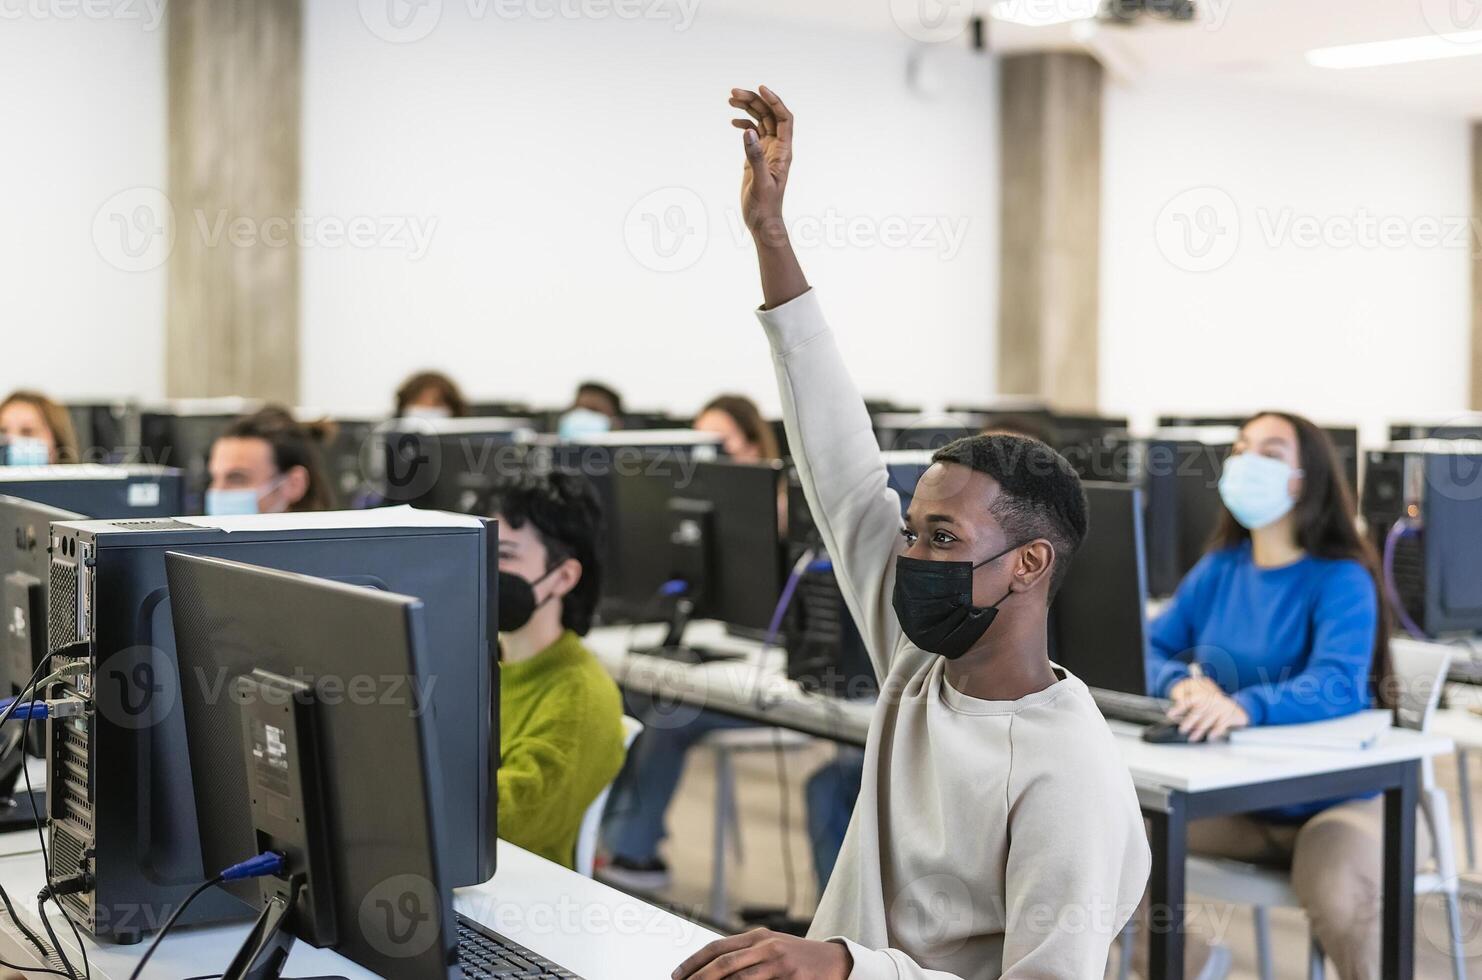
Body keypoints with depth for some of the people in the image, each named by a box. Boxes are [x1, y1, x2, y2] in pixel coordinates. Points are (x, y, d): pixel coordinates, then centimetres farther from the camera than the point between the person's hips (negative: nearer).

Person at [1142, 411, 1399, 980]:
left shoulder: (1342, 580, -12)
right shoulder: (1217, 569, 6)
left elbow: (1338, 686, -28)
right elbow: (1150, 650, 4)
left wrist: (1244, 707, -48)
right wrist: (1183, 684, -21)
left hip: (1333, 799, -6)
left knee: (1336, 899, -36)